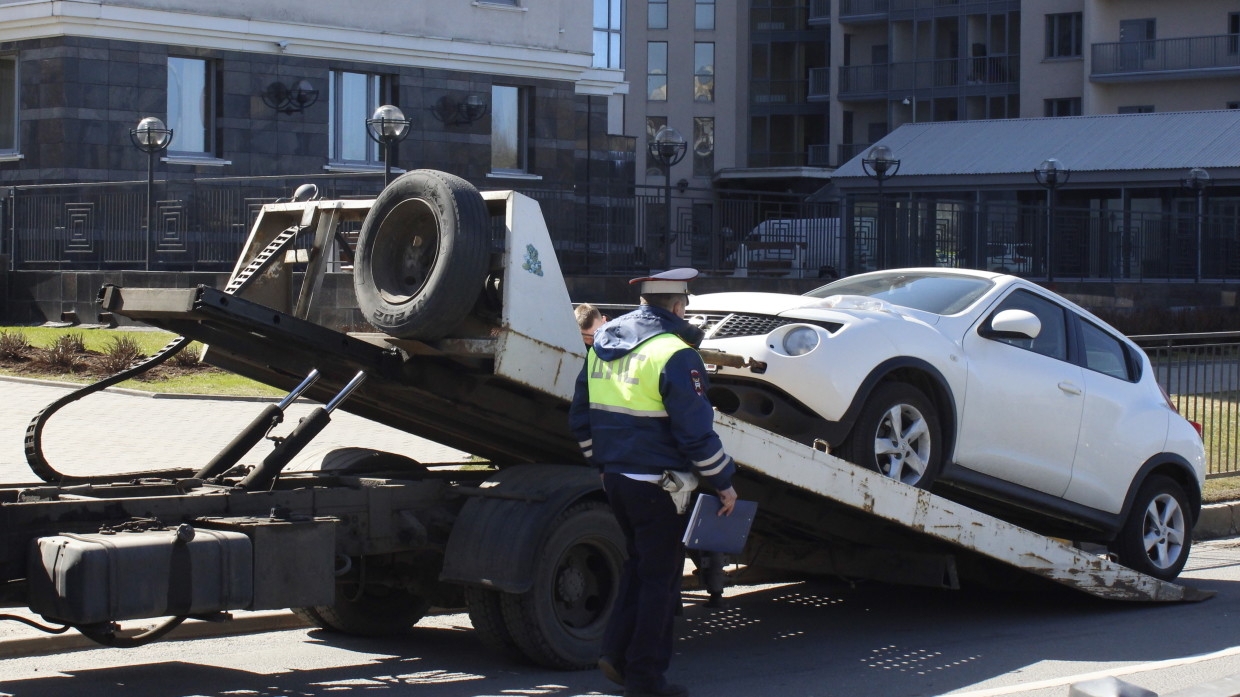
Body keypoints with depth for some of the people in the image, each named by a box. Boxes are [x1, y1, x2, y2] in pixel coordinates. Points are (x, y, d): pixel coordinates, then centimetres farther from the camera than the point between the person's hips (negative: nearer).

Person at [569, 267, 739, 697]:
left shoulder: (602, 344, 8)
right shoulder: (674, 354, -16)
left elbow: (580, 418, 15)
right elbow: (696, 432, -18)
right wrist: (723, 482, -8)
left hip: (615, 479, 7)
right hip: (658, 485, -7)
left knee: (639, 564, 22)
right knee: (659, 577, 3)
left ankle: (616, 652, 16)